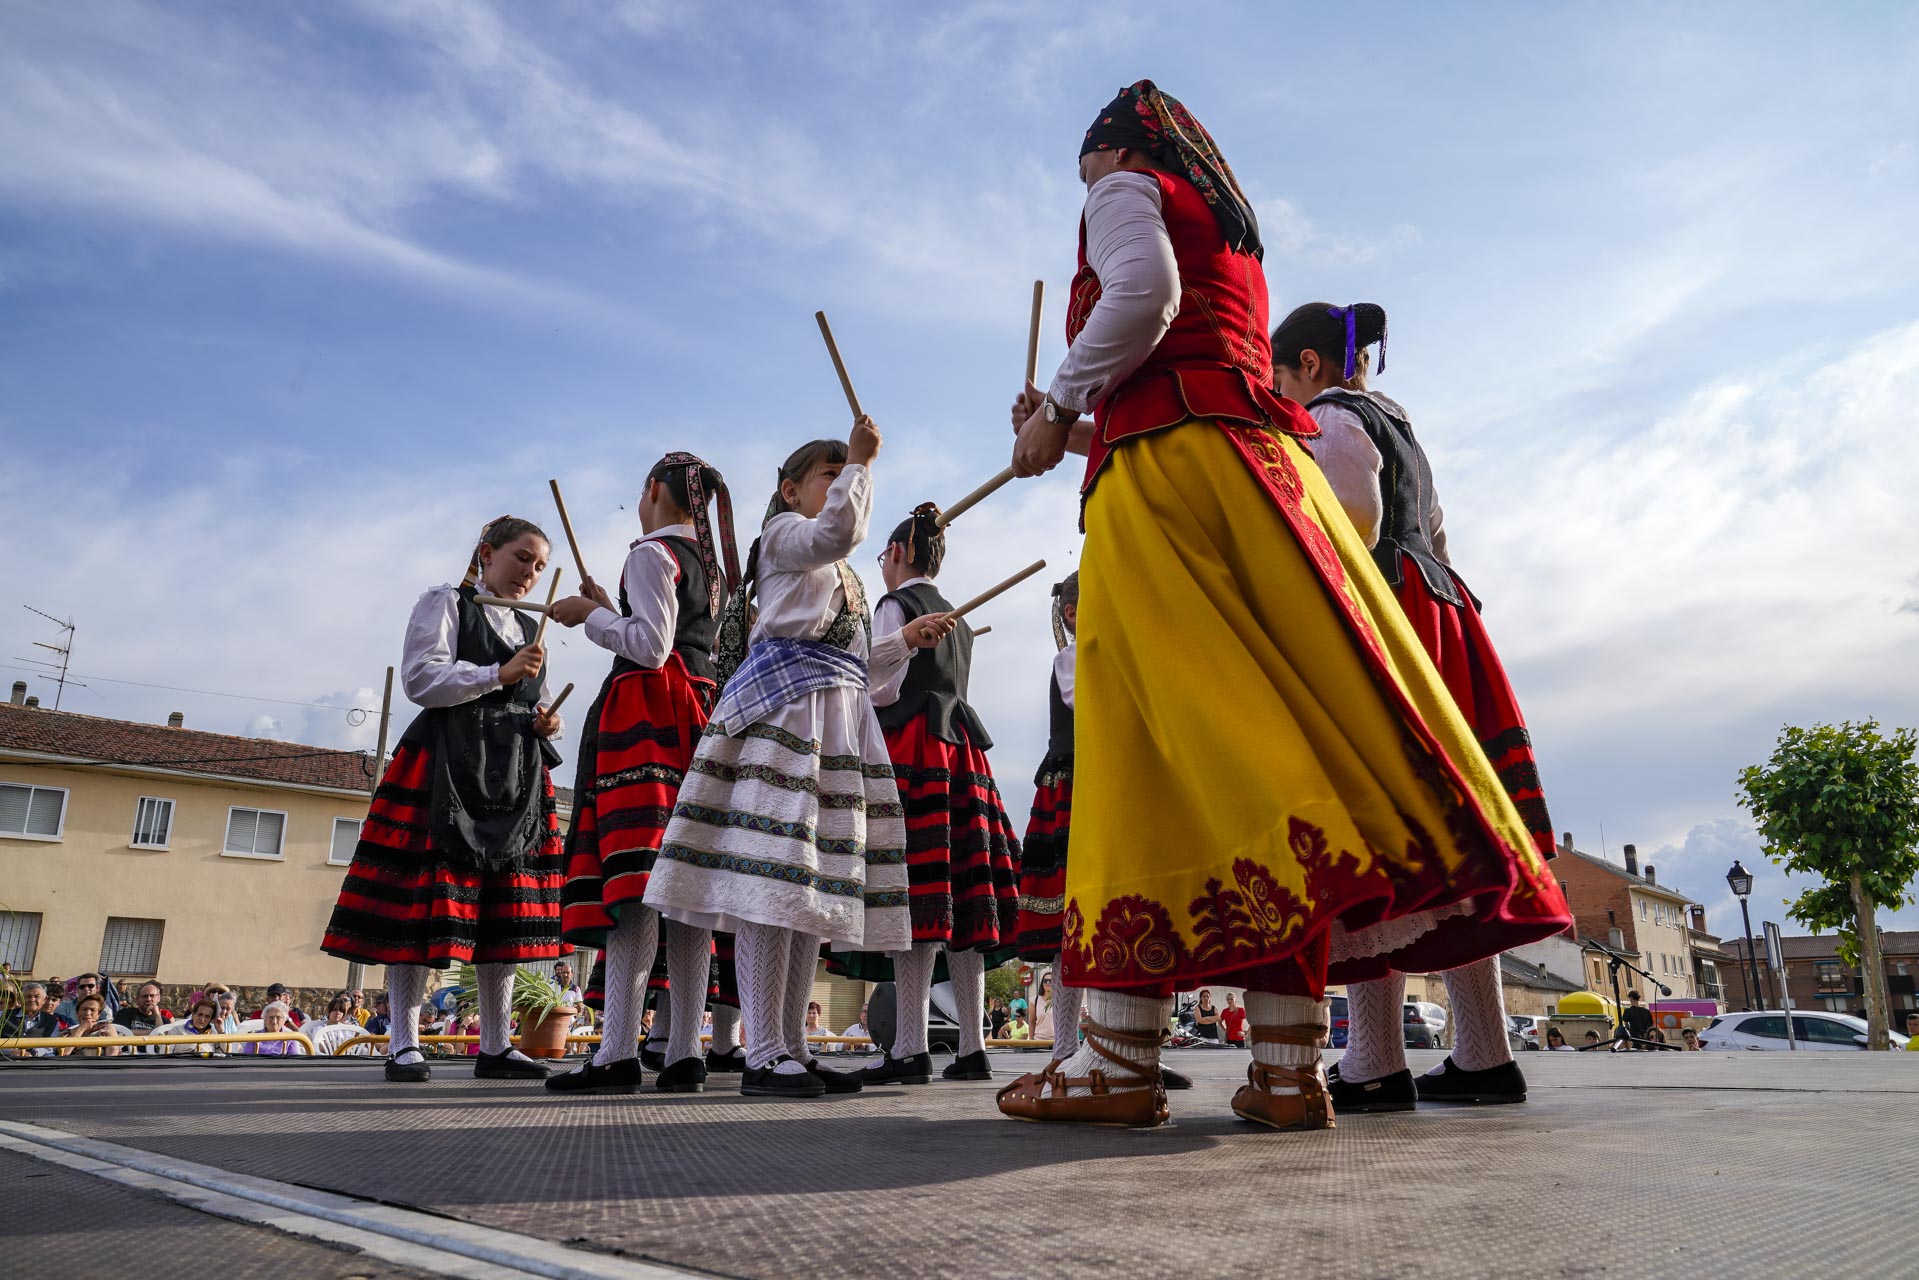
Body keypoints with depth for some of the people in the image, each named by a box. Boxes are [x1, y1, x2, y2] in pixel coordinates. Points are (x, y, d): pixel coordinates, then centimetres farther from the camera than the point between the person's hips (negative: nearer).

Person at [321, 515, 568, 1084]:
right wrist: (499, 674, -14)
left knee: (506, 907, 2)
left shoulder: (528, 629, 23)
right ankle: (403, 1043, 1)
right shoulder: (446, 604, 4)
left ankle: (495, 1046, 7)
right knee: (425, 900, -8)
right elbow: (421, 679, -8)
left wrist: (545, 723, 6)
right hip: (446, 769, -6)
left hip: (516, 779, 6)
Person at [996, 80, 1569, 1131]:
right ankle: (1287, 1067, -5)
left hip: (1164, 465, -7)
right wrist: (1075, 425, 33)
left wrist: (1057, 409, -2)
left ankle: (1120, 1058, -16)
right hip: (1263, 465, 8)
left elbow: (1141, 293, -11)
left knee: (1152, 738, -15)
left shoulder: (1124, 189, 11)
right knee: (1278, 715, -4)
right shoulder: (1228, 226, 35)